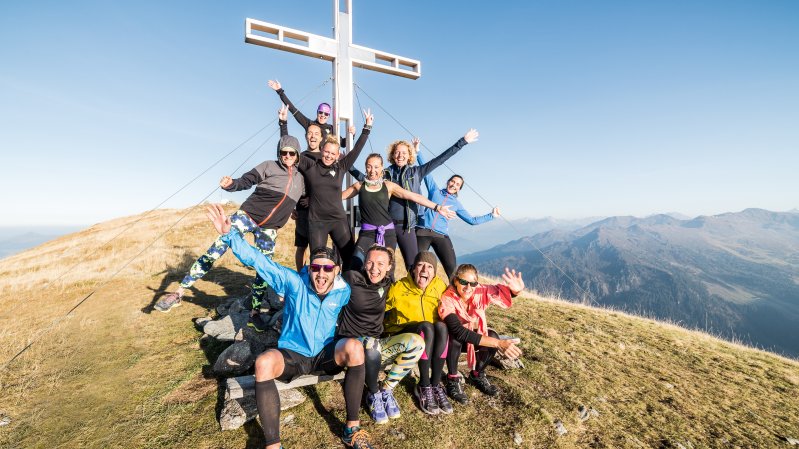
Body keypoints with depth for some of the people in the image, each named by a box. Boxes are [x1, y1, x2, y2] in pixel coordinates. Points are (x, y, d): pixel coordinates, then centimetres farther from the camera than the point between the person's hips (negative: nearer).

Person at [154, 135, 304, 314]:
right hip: (247, 215, -2)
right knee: (215, 250, -12)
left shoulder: (301, 179, 10)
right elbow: (245, 181, -5)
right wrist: (231, 184, -22)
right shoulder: (268, 166, 1)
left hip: (269, 229, 3)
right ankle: (178, 293, -1)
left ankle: (255, 309, 20)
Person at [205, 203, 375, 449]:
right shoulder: (295, 283, -14)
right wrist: (229, 234, -27)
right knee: (264, 363, -33)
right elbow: (259, 261, -19)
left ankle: (352, 428, -16)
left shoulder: (344, 292, -9)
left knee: (354, 347, -31)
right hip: (292, 355, 0)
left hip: (326, 355, 1)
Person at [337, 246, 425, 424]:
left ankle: (387, 390, -5)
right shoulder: (352, 278, -13)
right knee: (371, 344, -39)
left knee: (416, 342, -20)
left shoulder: (387, 283, 1)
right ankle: (374, 395, -10)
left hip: (377, 347, 4)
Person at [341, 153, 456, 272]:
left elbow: (414, 196, 2)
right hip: (367, 232, 0)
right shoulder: (359, 186, 8)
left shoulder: (389, 186, 4)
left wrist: (437, 207, 0)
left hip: (387, 232, 1)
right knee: (355, 263, -21)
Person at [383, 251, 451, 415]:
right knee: (426, 327, -33)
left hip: (432, 334, 3)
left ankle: (436, 385, -21)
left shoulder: (440, 286, -2)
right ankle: (424, 387, -23)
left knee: (441, 326, -30)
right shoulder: (398, 288, -10)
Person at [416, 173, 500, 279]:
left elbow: (472, 220, 22)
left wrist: (492, 215, 20)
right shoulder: (435, 190, 15)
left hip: (441, 236, 2)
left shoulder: (456, 204, 19)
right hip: (423, 232, -2)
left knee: (452, 269, -10)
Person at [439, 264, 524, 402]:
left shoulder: (480, 292, -21)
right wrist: (498, 344, -48)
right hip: (452, 341, -4)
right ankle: (453, 380, -12)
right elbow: (459, 332, -43)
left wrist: (516, 290, -52)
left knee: (493, 337, -24)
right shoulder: (447, 300, -34)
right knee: (455, 337, -36)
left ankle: (477, 375, 3)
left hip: (474, 335, 4)